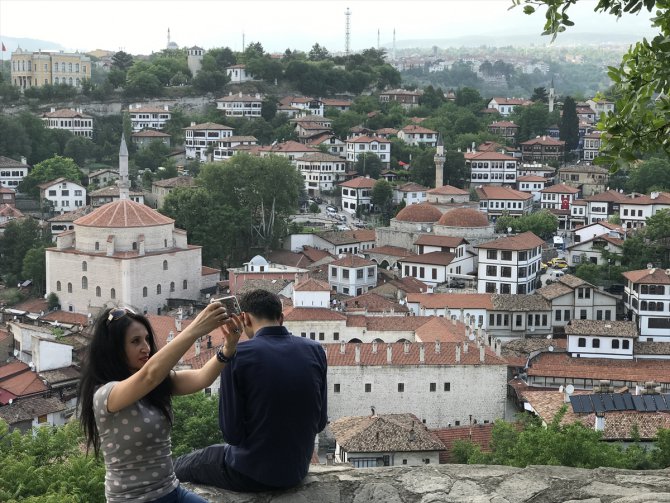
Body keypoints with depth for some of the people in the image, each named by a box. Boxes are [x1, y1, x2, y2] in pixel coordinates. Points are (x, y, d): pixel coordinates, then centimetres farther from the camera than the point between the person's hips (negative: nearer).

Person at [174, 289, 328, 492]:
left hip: (251, 474, -5)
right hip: (299, 470, 5)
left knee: (178, 466, 21)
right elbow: (320, 422, 2)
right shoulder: (315, 351, -5)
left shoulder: (237, 355, -18)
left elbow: (232, 433, -14)